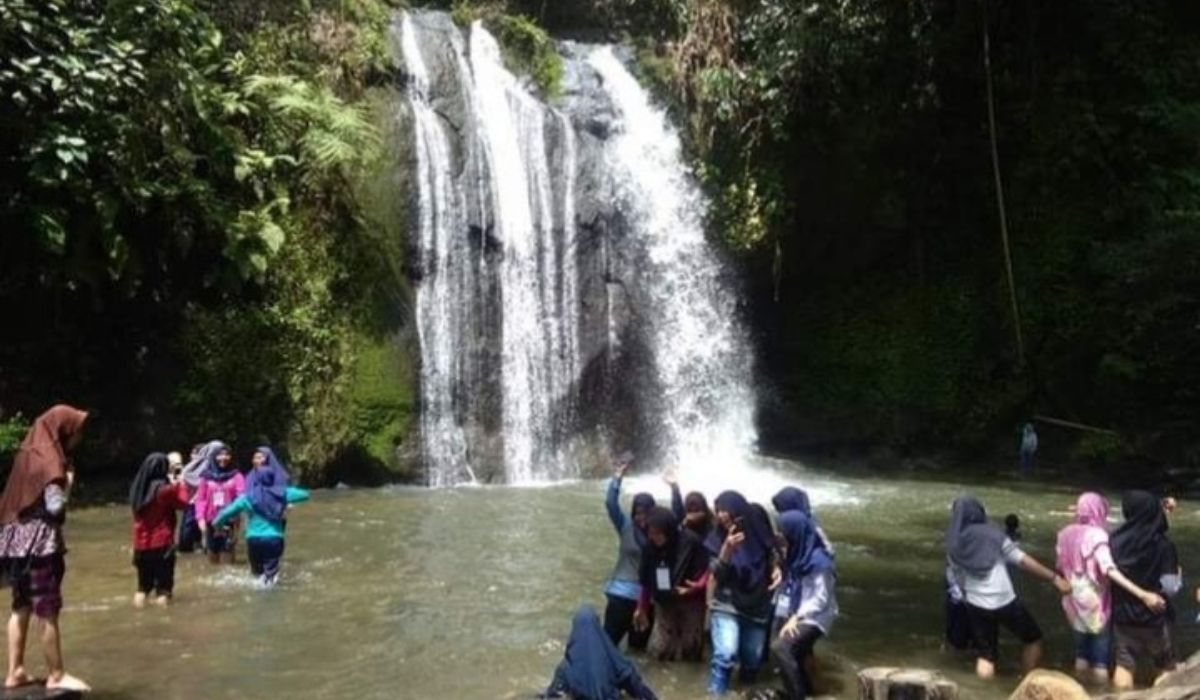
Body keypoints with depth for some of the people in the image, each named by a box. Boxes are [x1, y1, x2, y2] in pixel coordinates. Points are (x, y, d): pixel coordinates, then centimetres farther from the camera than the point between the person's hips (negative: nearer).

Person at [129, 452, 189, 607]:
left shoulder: (138, 488, 6)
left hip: (141, 543, 6)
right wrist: (179, 485, 3)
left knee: (143, 584, 17)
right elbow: (183, 502, -8)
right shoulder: (164, 489, -16)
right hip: (162, 542, -6)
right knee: (163, 584, 2)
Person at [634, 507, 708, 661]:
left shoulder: (690, 542, -19)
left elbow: (706, 570, -12)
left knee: (690, 649, -1)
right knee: (660, 650, -1)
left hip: (690, 601, -3)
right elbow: (646, 580, 5)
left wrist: (697, 586, -32)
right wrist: (642, 608, 12)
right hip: (664, 603, 4)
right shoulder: (651, 546, -6)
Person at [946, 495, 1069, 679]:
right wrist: (1055, 578, 1)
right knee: (1033, 638, 23)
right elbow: (1023, 561, -6)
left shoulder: (953, 545, 2)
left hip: (976, 606, 3)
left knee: (984, 657, 14)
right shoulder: (992, 534, -7)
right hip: (1004, 602, -3)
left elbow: (959, 579, 9)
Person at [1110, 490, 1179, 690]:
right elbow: (1171, 587, -15)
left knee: (1125, 664, 12)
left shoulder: (1116, 540, -7)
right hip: (1154, 616, -2)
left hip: (1122, 614, 2)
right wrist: (1178, 574, 5)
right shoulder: (1164, 546, -17)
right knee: (1166, 666, 20)